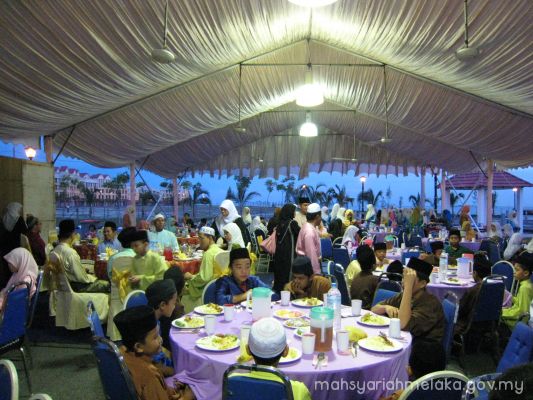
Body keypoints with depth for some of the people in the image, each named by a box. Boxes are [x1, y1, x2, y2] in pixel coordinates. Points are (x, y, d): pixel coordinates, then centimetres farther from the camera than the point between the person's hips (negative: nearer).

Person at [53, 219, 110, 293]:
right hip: (75, 287, -9)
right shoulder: (71, 252, -26)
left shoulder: (55, 250, 0)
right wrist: (93, 278, -3)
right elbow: (81, 278, -21)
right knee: (107, 284, -5)